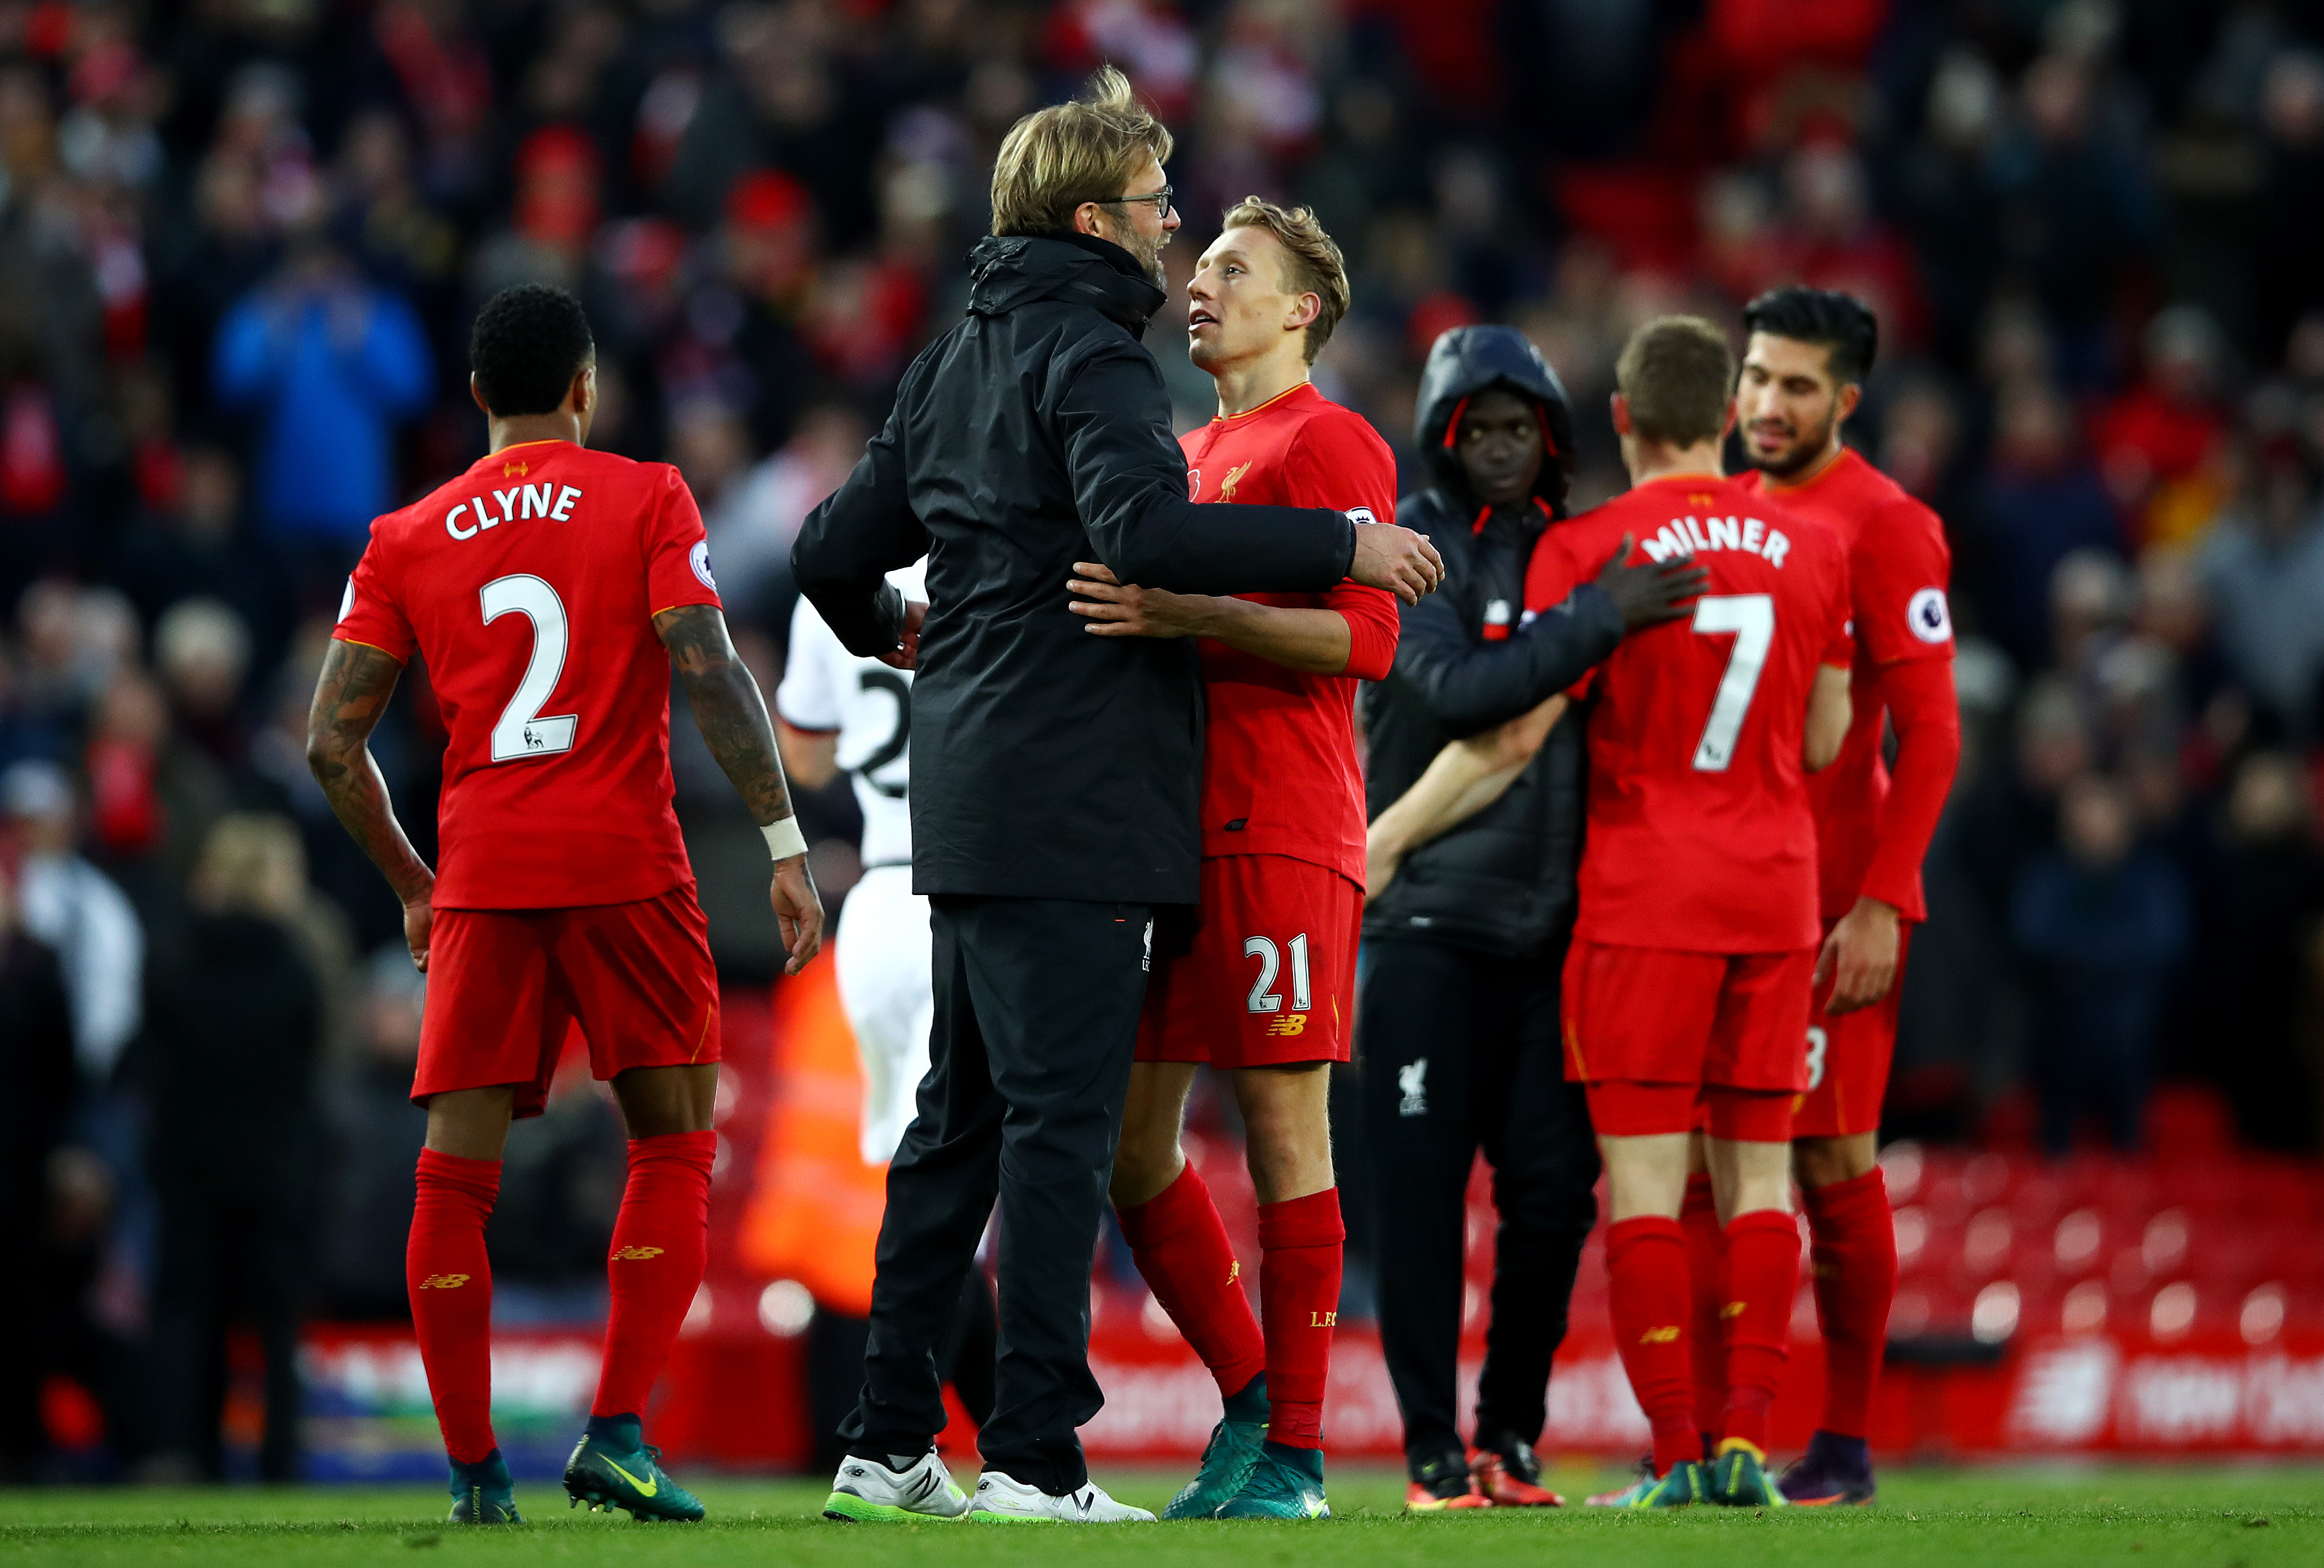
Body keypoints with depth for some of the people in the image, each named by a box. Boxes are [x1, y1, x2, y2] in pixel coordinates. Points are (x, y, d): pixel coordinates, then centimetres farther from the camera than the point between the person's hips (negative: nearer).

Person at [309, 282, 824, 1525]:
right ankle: (617, 1436, -6)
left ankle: (473, 1468, 1)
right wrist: (787, 846, -7)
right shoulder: (645, 501, 3)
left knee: (456, 1170, 4)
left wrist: (412, 886, 21)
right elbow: (710, 676, -9)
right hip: (626, 864, -2)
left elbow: (332, 743, 8)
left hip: (480, 880, 2)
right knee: (672, 1146, 7)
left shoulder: (408, 540, 10)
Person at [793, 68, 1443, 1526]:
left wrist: (889, 629, 44)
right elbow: (1141, 529, -28)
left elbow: (837, 551, 22)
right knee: (1063, 1119, -8)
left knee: (962, 1118, 13)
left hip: (973, 799, 9)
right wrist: (1340, 546, -22)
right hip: (1074, 800, -9)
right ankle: (1033, 1457, -10)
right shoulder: (1086, 355, -11)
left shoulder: (955, 362, 17)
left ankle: (891, 1442, 15)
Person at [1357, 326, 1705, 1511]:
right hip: (1427, 913, -5)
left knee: (1555, 1188, 0)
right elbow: (1458, 690, -19)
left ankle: (1512, 1434, 13)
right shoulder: (1410, 549, -4)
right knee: (1423, 1186, -4)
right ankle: (1433, 1447, 2)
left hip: (1549, 920, 5)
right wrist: (1603, 616, -21)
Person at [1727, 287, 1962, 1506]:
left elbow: (1930, 734, -10)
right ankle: (1701, 1438, 5)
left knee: (1834, 1162, -2)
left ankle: (1845, 1442, 6)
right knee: (1693, 1164, 1)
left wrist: (1881, 905, -16)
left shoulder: (1882, 525, -7)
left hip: (1832, 896, -6)